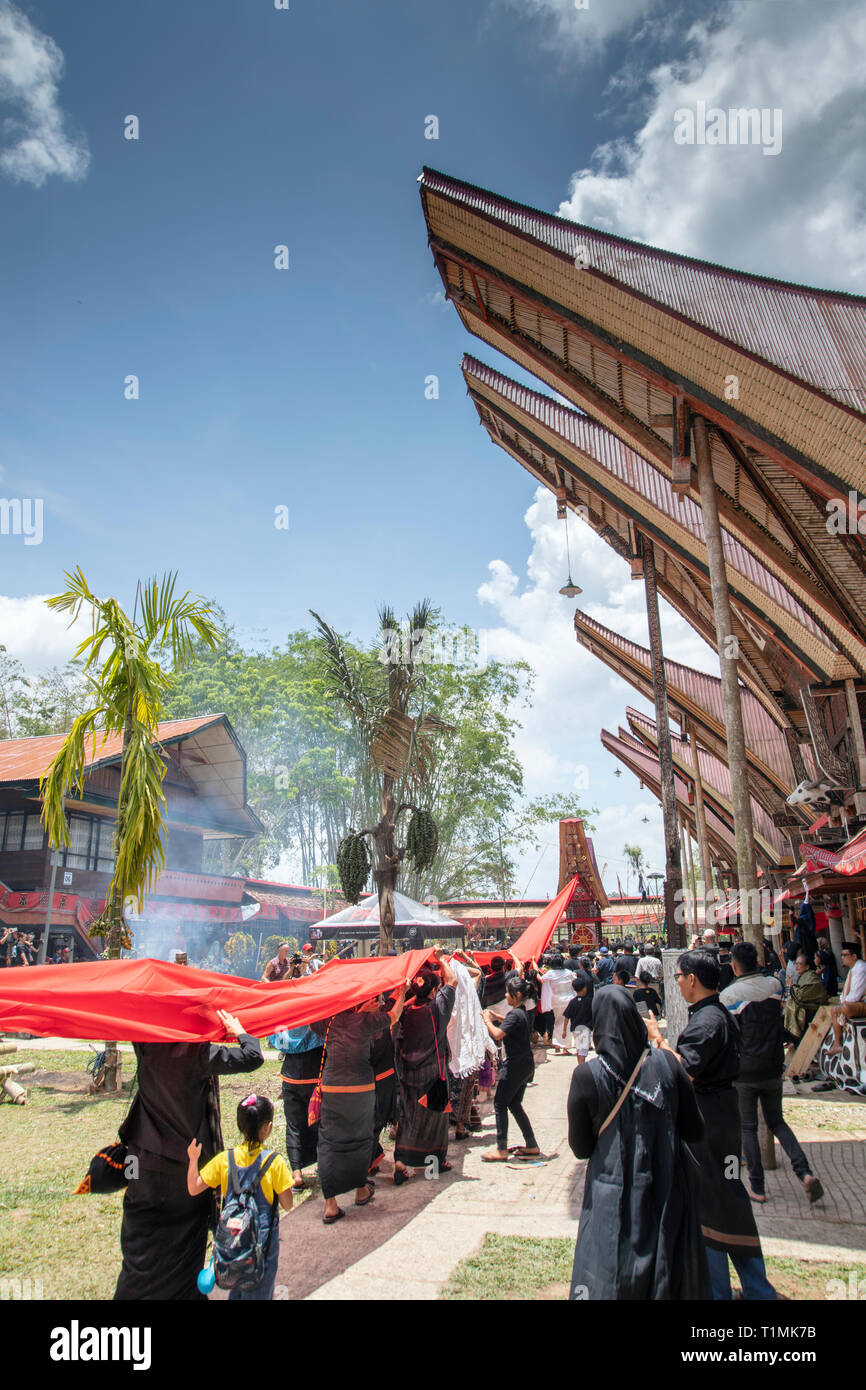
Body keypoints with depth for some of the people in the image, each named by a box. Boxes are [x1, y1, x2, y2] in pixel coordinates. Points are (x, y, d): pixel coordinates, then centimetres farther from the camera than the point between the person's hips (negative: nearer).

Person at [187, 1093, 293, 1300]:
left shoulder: (224, 1159, -9)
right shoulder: (274, 1162, -16)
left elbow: (193, 1189, -3)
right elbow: (287, 1205, -9)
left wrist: (193, 1159, 4)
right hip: (263, 1237, -3)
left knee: (236, 1292, 24)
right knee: (259, 1294, 13)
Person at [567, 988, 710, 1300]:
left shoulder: (586, 1076, -17)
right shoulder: (667, 1064, -12)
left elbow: (580, 1149, -7)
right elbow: (695, 1132, -3)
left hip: (613, 1204, -2)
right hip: (667, 1194, 2)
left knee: (609, 1281, 15)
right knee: (671, 1275, 21)